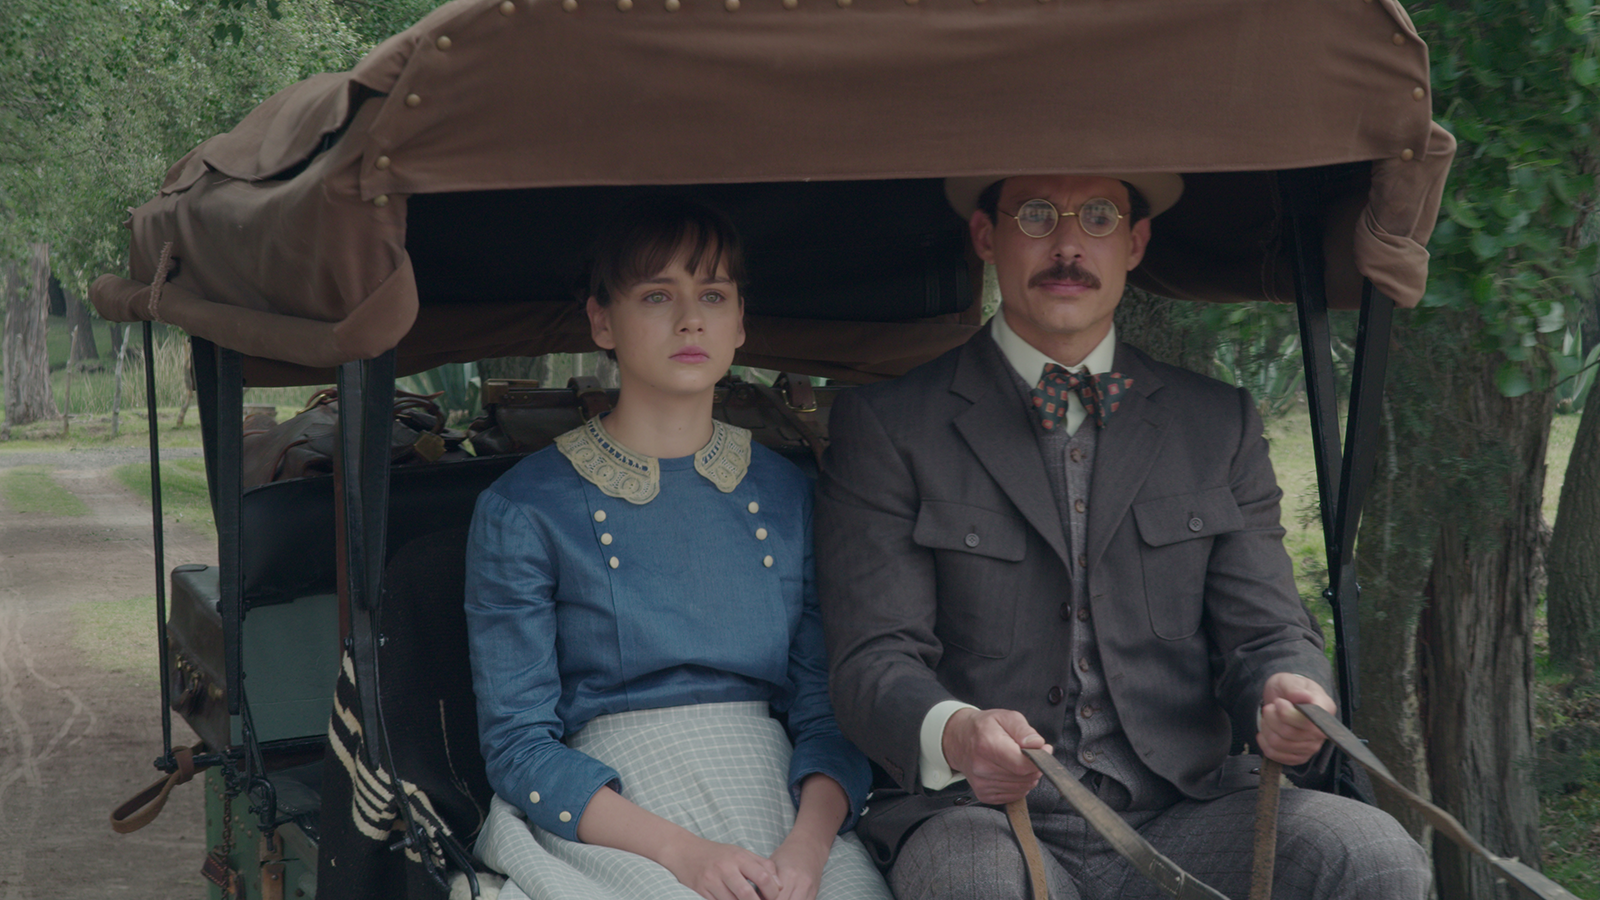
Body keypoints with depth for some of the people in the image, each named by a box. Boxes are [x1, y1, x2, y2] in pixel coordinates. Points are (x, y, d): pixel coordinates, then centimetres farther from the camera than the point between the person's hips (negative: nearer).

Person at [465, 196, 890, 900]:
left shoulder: (788, 496, 12)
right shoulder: (522, 511, 1)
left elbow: (827, 710, 8)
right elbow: (519, 745, -3)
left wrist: (809, 843, -13)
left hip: (784, 809, 3)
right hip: (608, 830, -3)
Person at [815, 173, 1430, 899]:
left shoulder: (1220, 425, 16)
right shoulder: (884, 426, 5)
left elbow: (1267, 632, 10)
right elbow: (875, 661, -4)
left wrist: (1287, 697, -16)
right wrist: (953, 734, -27)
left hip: (1179, 817, 4)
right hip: (985, 820, -3)